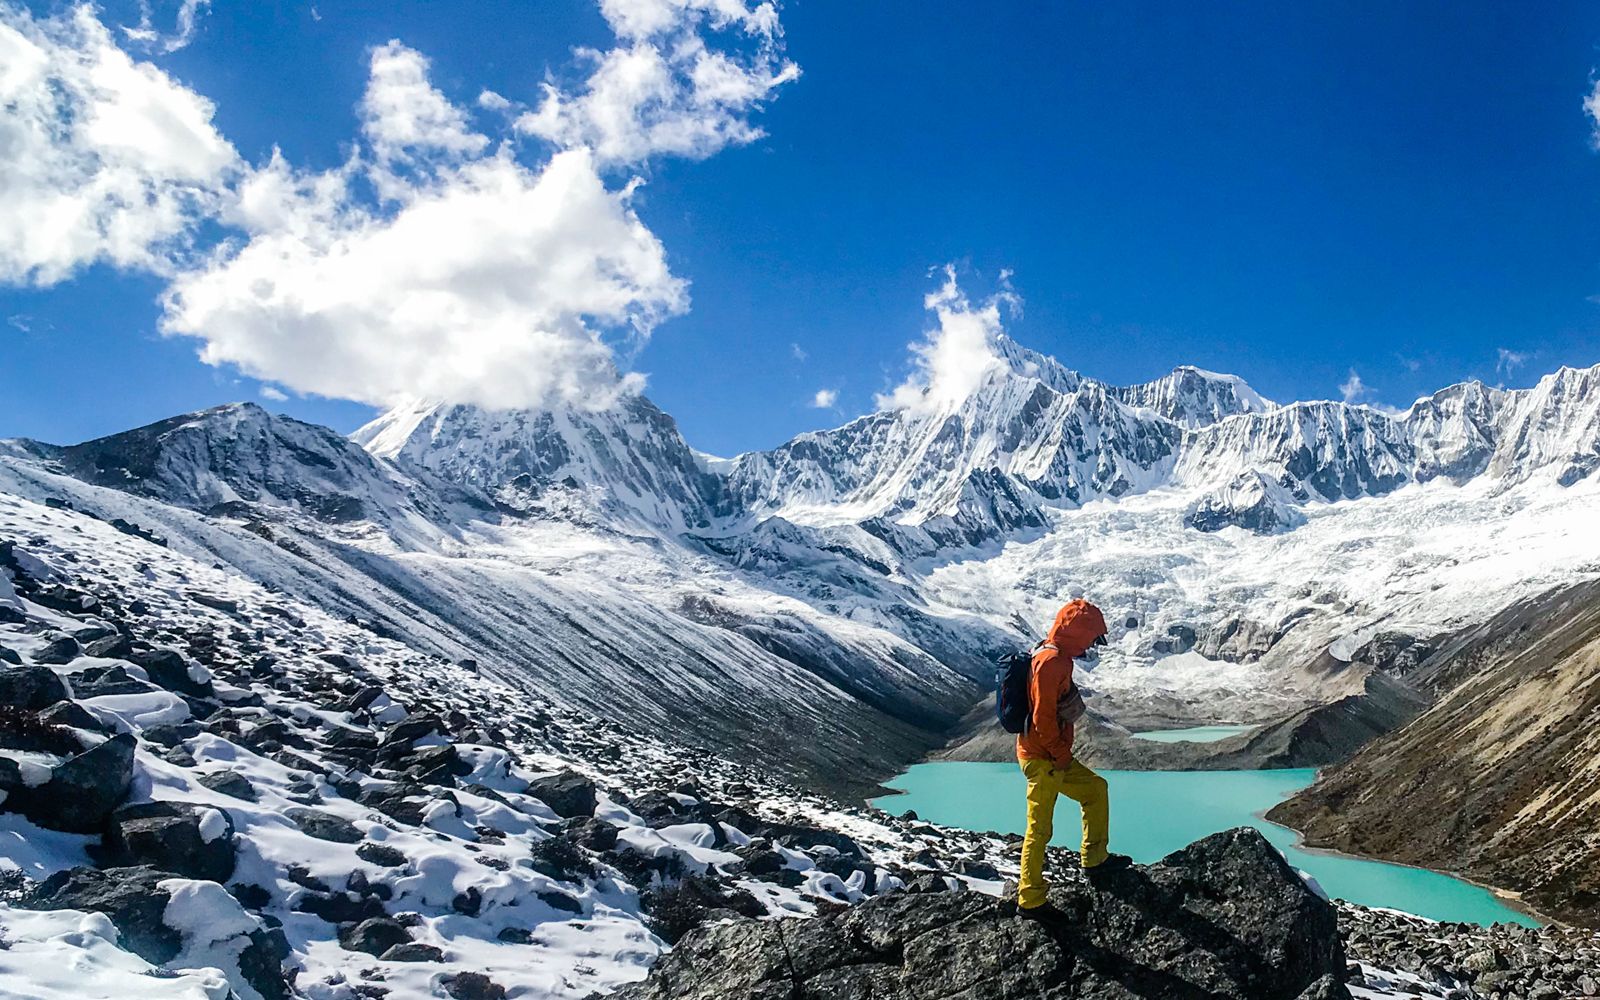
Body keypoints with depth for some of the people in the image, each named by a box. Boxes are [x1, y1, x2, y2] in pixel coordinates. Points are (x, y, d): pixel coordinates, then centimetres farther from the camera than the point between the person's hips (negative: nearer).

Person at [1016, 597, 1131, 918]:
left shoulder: (1055, 656, 10)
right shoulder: (1052, 660, -22)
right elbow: (1042, 716, -25)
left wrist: (1062, 752, 14)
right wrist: (1060, 754, -13)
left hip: (1055, 756, 10)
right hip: (1041, 758, -10)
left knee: (1096, 789, 20)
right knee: (1039, 828, -1)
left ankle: (1095, 859, 30)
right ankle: (1030, 900, 8)